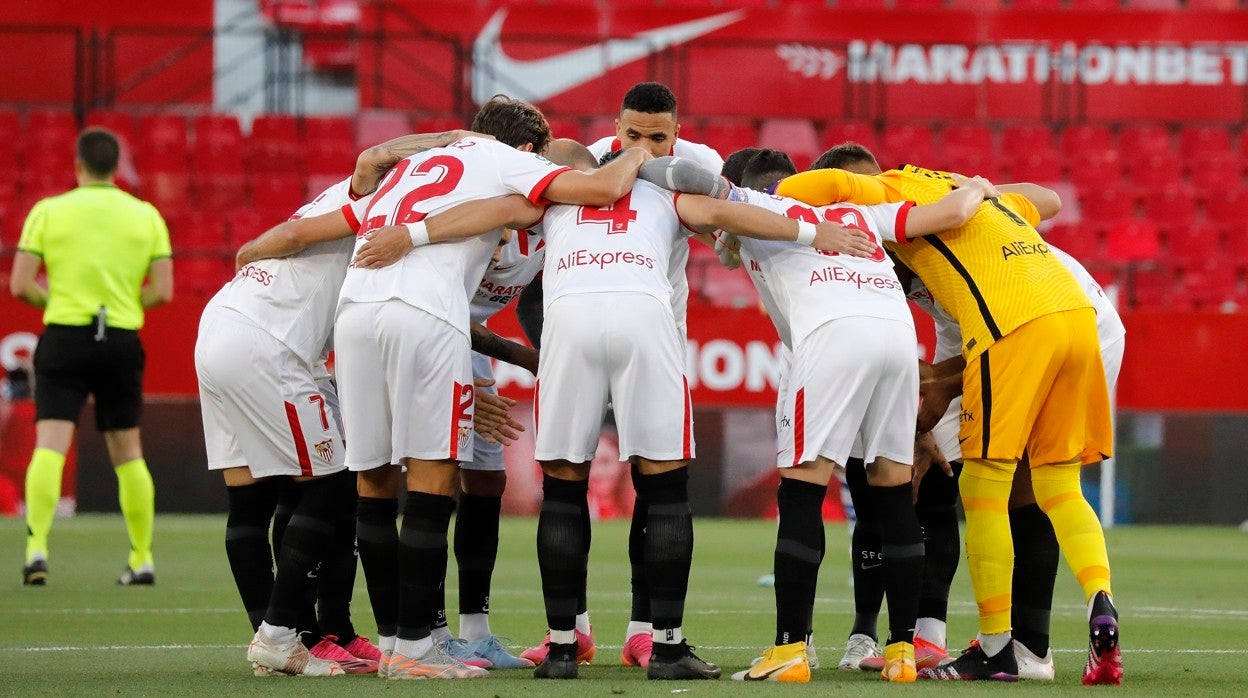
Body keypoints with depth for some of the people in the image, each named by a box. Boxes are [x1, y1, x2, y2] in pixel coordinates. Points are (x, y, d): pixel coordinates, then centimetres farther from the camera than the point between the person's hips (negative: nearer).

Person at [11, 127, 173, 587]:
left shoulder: (48, 211, 0)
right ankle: (142, 559, 18)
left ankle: (37, 546, -25)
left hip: (64, 337, -2)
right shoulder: (146, 215, 5)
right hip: (122, 341, 2)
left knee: (49, 446, -8)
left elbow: (20, 285, -5)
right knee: (128, 453, 14)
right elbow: (163, 291, 0)